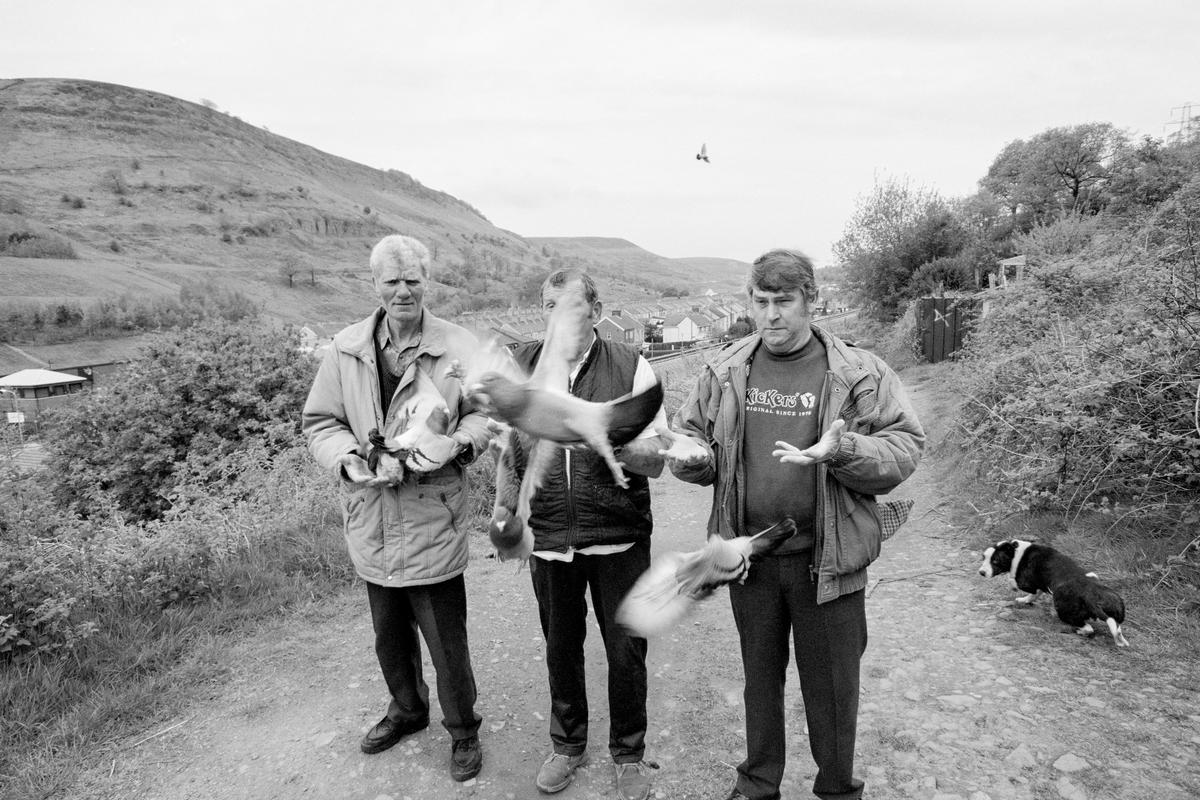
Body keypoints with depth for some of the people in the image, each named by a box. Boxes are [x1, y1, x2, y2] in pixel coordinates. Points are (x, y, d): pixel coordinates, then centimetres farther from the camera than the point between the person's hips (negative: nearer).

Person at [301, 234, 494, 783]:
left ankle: (463, 730, 33)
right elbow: (319, 422, 5)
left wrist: (457, 443, -19)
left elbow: (485, 413, 1)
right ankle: (407, 709, 50)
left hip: (433, 521, -3)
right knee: (389, 634, 23)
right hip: (371, 519, 4)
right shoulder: (346, 349, -1)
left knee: (446, 639, 7)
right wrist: (349, 460, -13)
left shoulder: (459, 348, -10)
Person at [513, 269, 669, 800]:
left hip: (618, 537, -2)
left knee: (626, 651, 10)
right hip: (549, 537, 2)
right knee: (560, 647, 17)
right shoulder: (520, 366, -1)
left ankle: (629, 753, 35)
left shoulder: (631, 368, -7)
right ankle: (567, 745, 42)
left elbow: (655, 461, -10)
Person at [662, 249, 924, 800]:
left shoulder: (858, 373, -8)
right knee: (759, 675, 21)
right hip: (749, 556, 3)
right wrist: (689, 454, -15)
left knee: (831, 686, 13)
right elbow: (689, 434, 8)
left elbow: (905, 449, -9)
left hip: (827, 557, -2)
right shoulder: (726, 371, 1)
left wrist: (842, 450, -28)